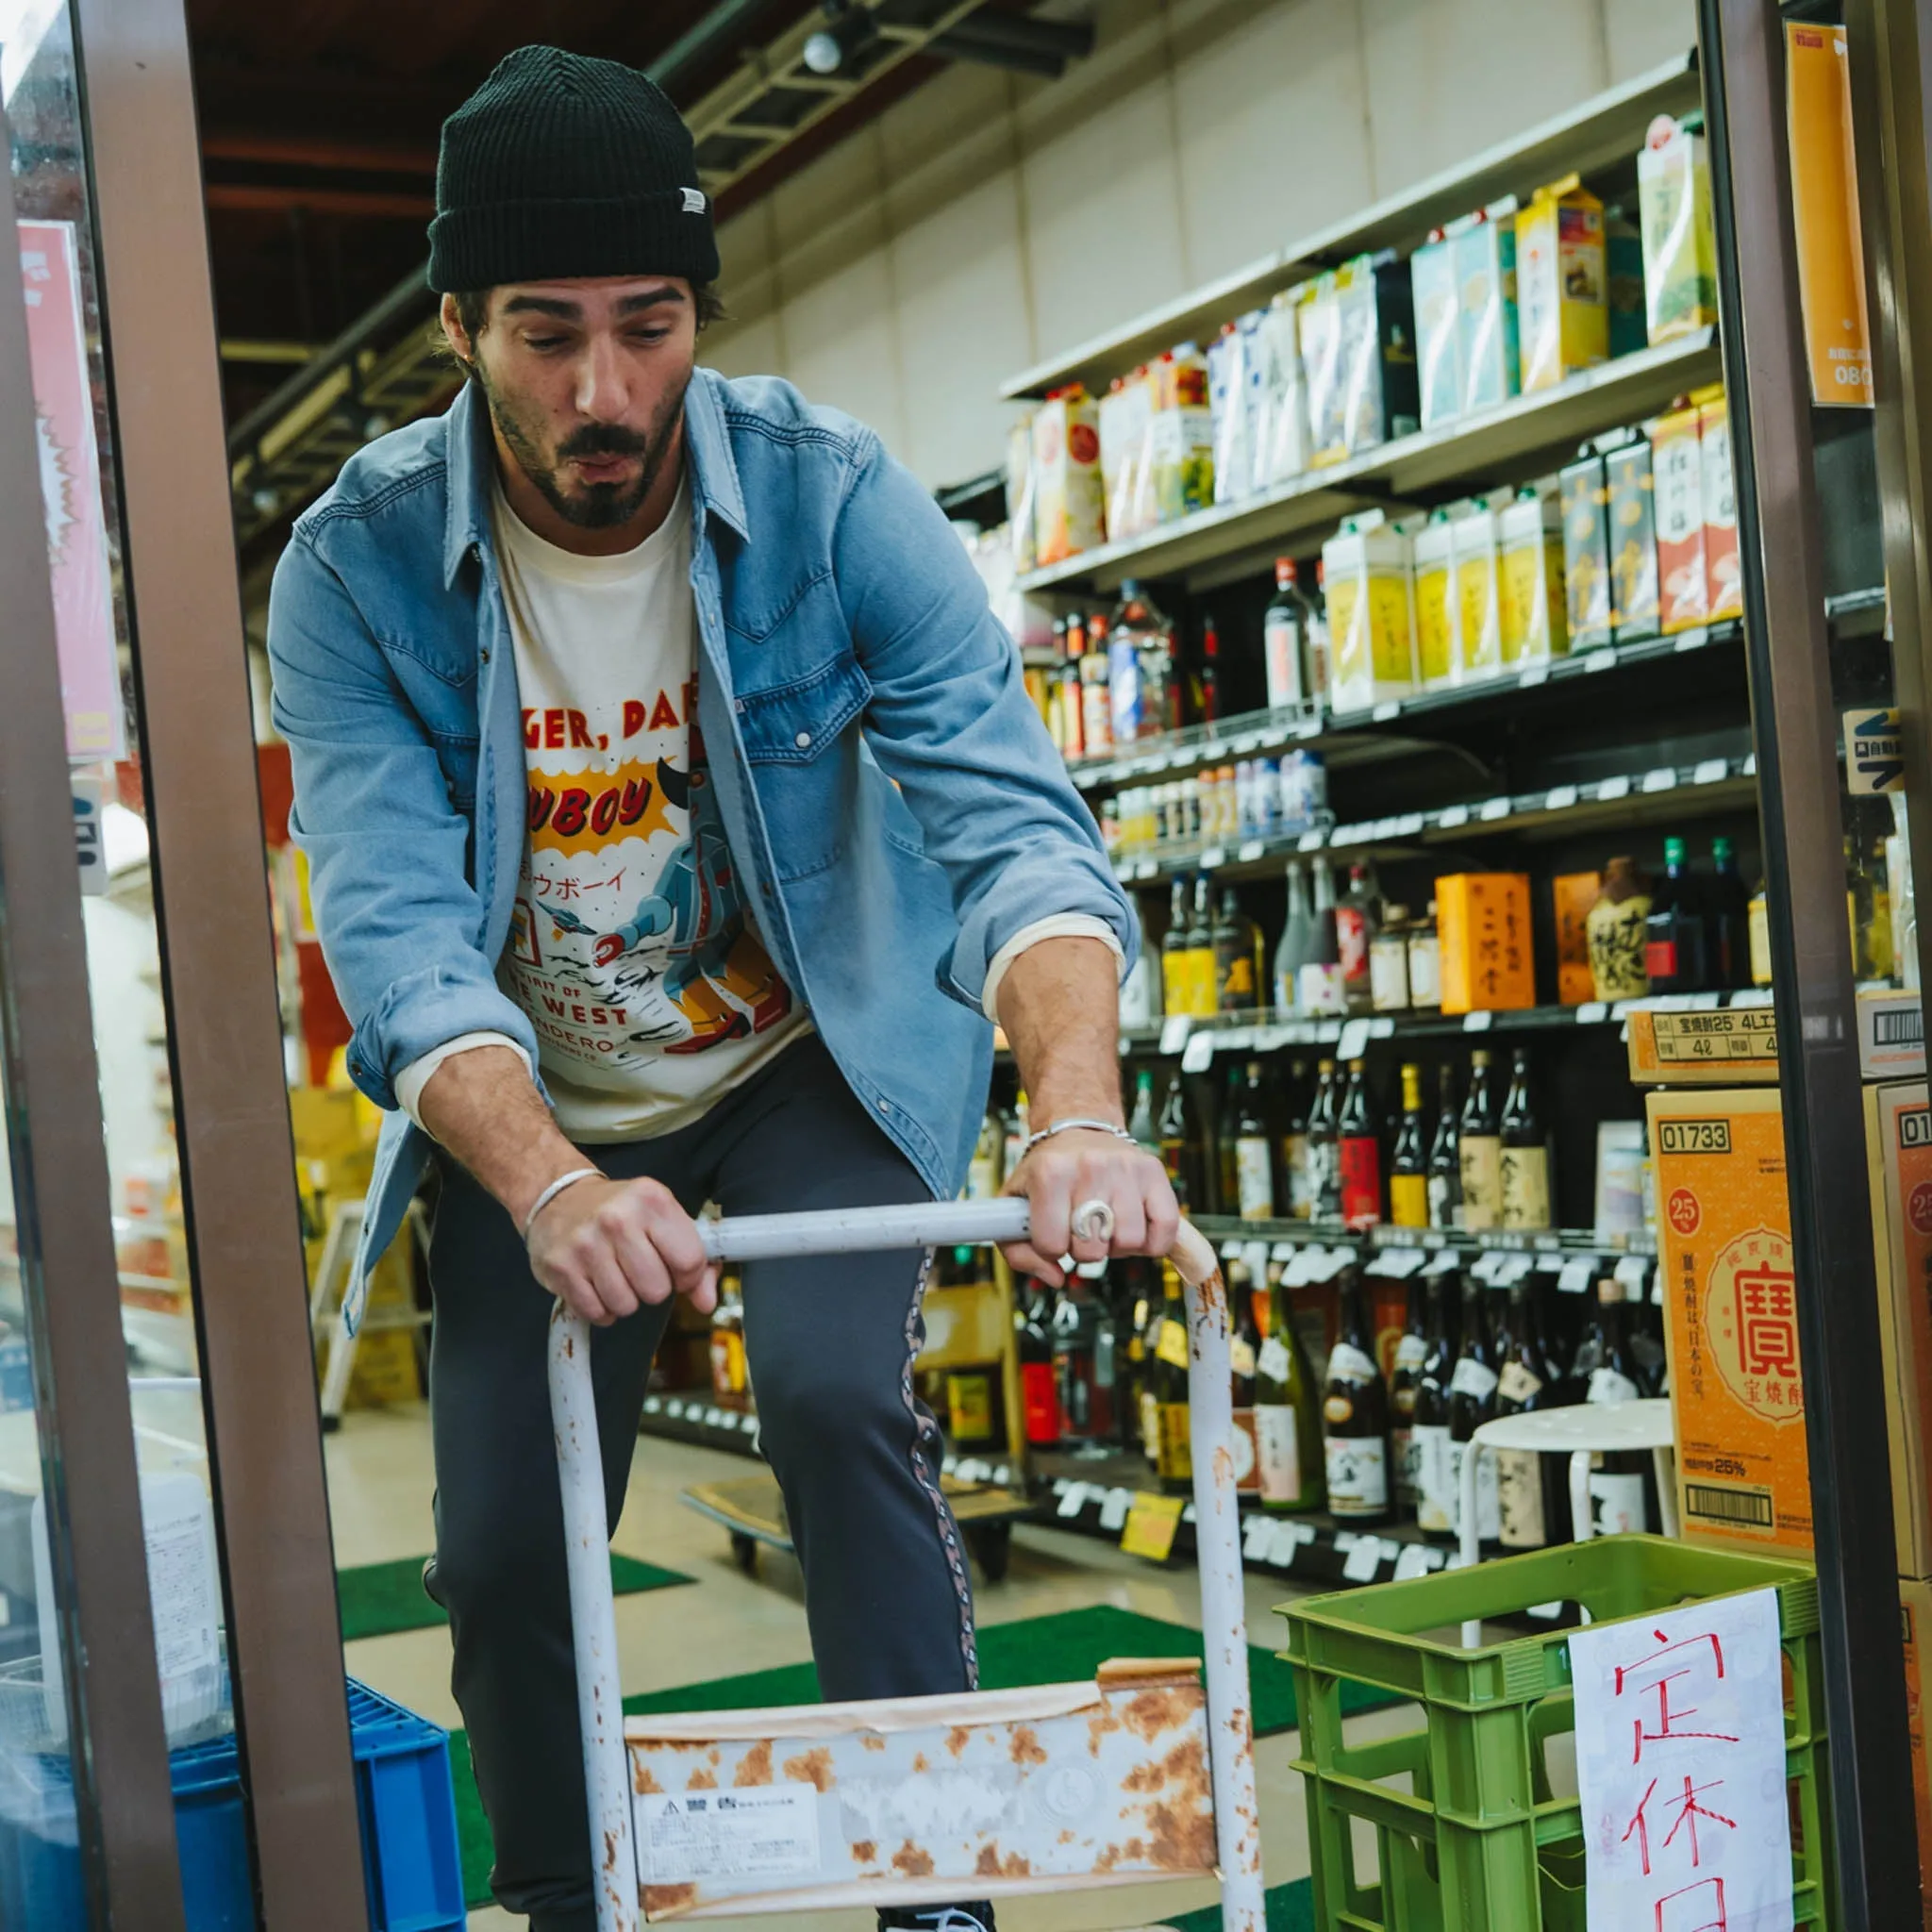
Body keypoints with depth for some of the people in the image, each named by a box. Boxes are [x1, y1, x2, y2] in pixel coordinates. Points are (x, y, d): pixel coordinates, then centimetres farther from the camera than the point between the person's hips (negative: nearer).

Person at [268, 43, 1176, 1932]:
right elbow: (395, 931, -28)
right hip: (534, 1109, 1)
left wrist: (1081, 1112, -48)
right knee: (501, 1545, -1)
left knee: (838, 1396, -26)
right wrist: (548, 1186, -47)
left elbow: (1009, 819, -29)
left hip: (810, 1062, -1)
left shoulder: (831, 498, -20)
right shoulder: (358, 562, -19)